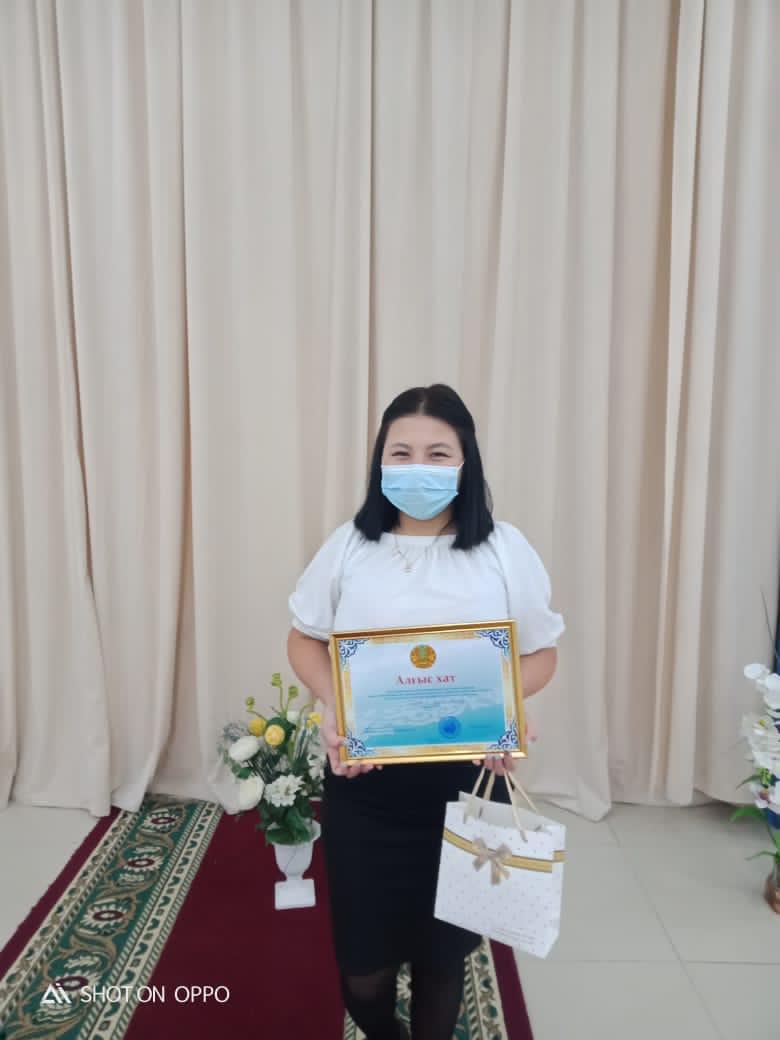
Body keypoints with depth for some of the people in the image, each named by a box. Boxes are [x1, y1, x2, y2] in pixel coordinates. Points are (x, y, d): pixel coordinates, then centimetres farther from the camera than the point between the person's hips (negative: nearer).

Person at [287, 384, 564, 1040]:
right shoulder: (349, 545, -3)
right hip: (364, 784, 1)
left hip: (466, 780, 0)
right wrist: (332, 704, -13)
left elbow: (542, 653, 1)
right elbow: (304, 639, 5)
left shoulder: (504, 549, -6)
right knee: (363, 966, 13)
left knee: (443, 954, 17)